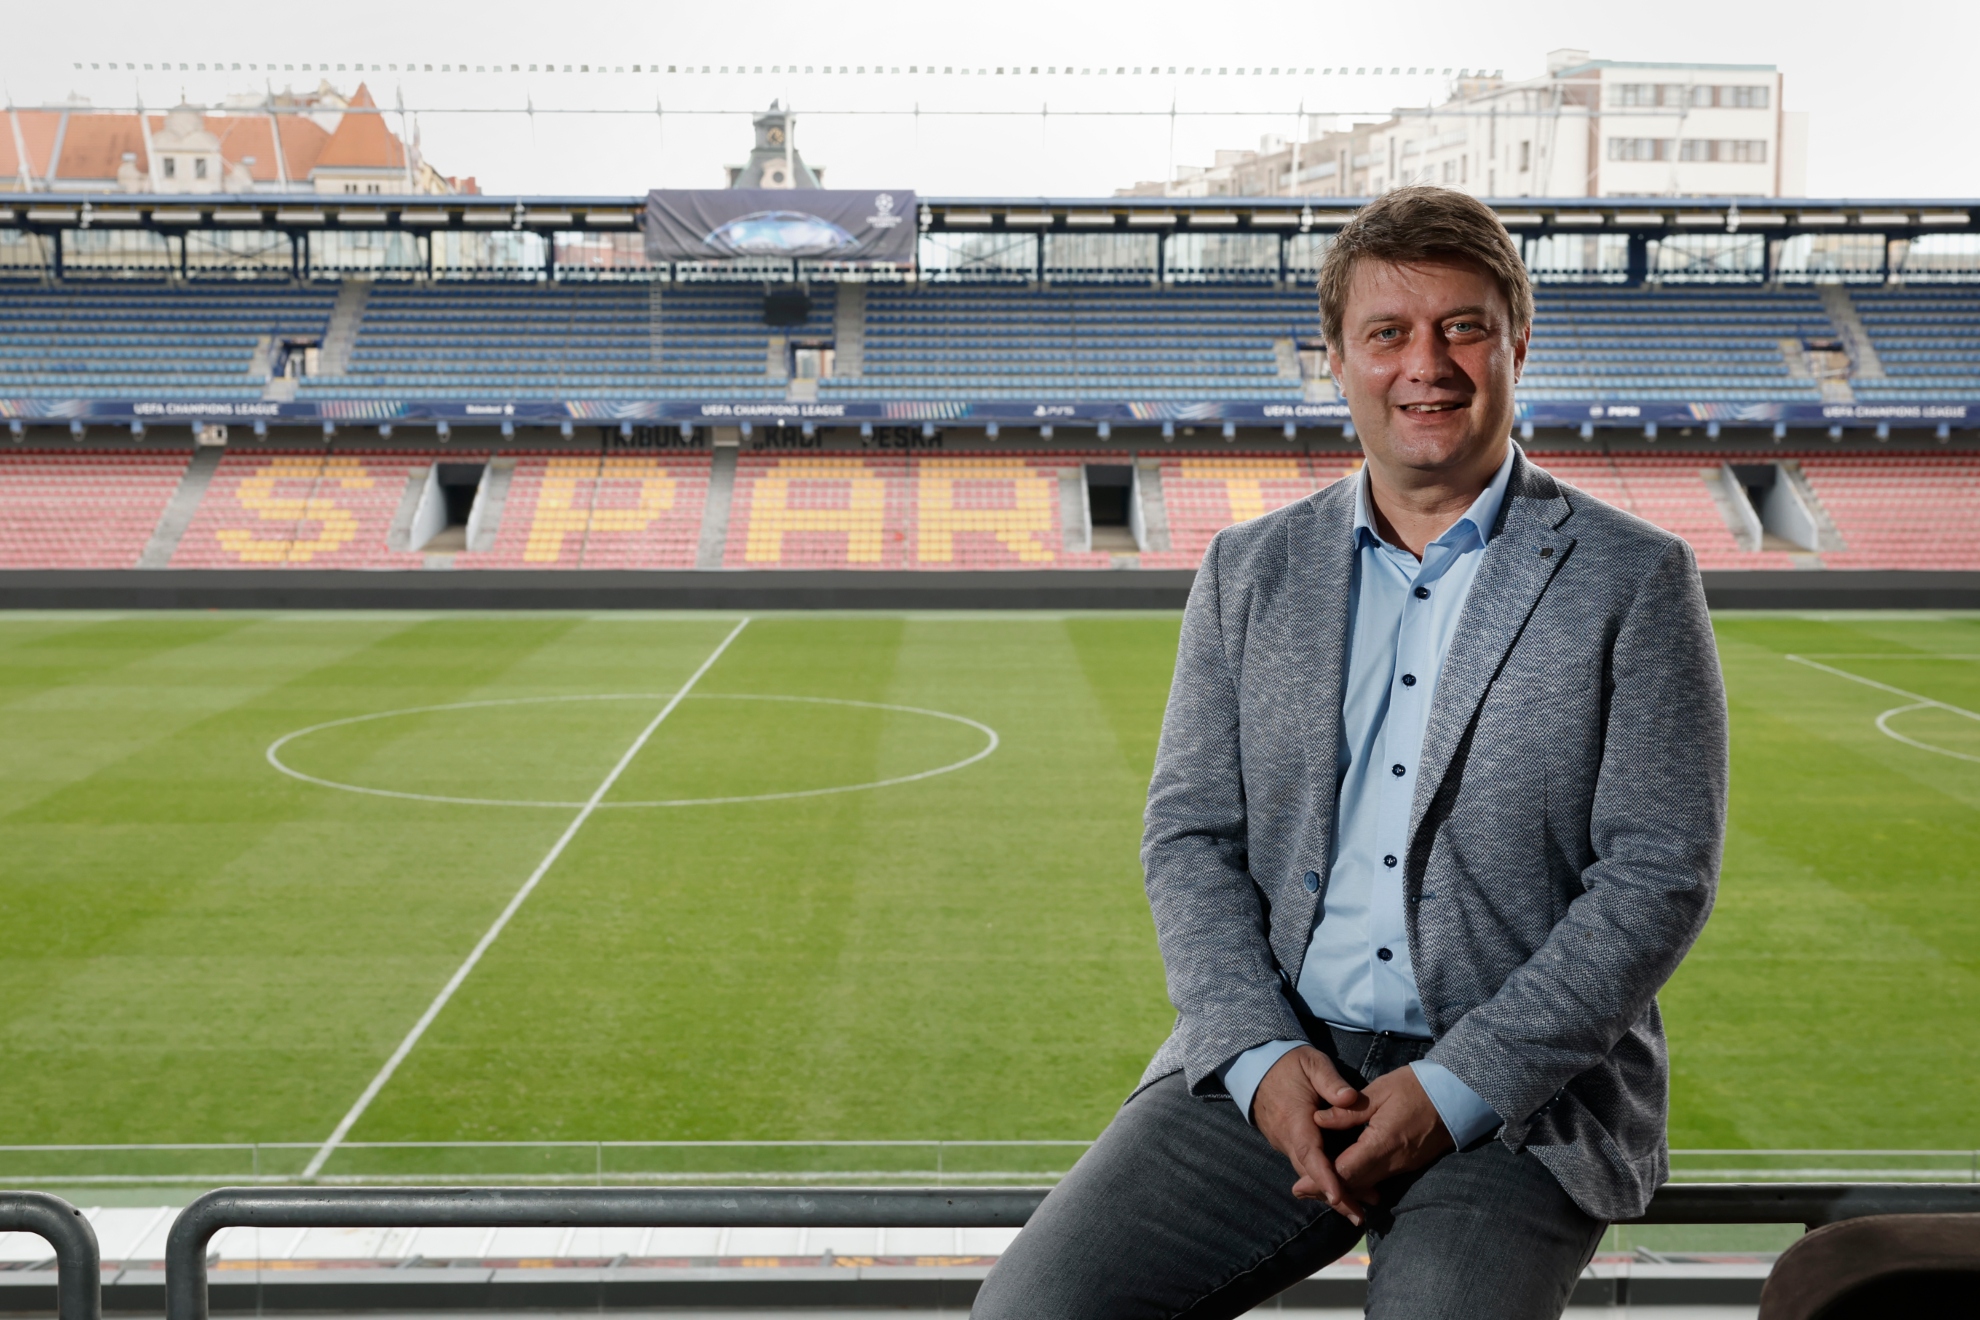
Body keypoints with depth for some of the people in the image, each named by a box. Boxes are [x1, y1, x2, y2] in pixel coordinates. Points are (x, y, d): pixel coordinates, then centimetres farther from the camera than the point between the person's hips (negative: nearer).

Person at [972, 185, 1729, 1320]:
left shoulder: (1635, 580, 0)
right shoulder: (1249, 573, 11)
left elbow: (1660, 876, -6)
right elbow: (1191, 837, 8)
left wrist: (1453, 1090, -13)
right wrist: (1261, 1056, -9)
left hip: (1523, 1096, -2)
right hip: (1267, 1065, 3)